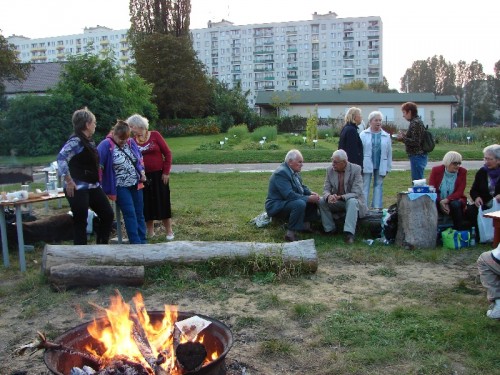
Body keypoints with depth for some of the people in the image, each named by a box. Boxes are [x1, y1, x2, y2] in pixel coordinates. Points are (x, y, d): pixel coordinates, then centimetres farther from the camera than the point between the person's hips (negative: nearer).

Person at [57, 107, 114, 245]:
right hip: (79, 189, -9)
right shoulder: (75, 141, -16)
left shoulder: (89, 141, 11)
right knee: (80, 222, 0)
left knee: (108, 214, 12)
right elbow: (61, 158, -27)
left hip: (93, 186, 9)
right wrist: (68, 181, -26)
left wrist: (96, 180, 16)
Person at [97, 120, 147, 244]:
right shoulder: (106, 145, -15)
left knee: (139, 213, 9)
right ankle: (136, 243, -1)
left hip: (136, 184, 6)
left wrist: (142, 171, 6)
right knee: (130, 214, -8)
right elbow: (97, 163, -17)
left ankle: (143, 241, 19)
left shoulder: (131, 142, 4)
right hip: (120, 187, -6)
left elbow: (140, 158, 19)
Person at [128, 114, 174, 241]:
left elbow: (167, 153, -5)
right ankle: (150, 232, 22)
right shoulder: (132, 141, 0)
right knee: (147, 204, 9)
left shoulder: (154, 135, -5)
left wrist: (166, 172, -8)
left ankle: (169, 231, 15)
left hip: (158, 175, -2)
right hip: (143, 177, 2)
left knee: (163, 202, 2)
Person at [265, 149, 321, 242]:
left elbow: (302, 186, 16)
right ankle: (290, 233, -25)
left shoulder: (294, 171, 6)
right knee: (300, 204, -35)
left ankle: (305, 224, 8)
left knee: (314, 200, 8)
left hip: (286, 202, 10)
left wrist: (311, 193, -5)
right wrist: (309, 198, -25)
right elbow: (289, 195, -30)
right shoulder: (281, 173, -23)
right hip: (276, 206, -10)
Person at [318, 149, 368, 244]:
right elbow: (326, 189, -4)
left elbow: (356, 193, -21)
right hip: (336, 202, 4)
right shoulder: (330, 170, -3)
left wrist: (340, 197, -37)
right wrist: (329, 196, -31)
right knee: (321, 201, -21)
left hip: (352, 200, -4)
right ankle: (330, 229, -11)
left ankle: (349, 233, -41)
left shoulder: (356, 169, -15)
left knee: (352, 202, -36)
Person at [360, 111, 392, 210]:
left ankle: (377, 207, 13)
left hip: (380, 166, 3)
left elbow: (389, 153, 8)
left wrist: (388, 167, 4)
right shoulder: (363, 134, 0)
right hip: (367, 165, -2)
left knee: (378, 185, 8)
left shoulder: (386, 136, 7)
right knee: (365, 186, -1)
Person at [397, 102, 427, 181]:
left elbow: (415, 142, -20)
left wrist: (402, 138, -13)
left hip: (417, 156, -10)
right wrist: (404, 135, 11)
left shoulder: (416, 123, -15)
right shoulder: (416, 121, 15)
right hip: (419, 156, 10)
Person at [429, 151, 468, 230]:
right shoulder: (436, 170, -2)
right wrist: (441, 202, -21)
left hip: (454, 200, 0)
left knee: (455, 204, -33)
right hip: (438, 202, 0)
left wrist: (446, 200, -24)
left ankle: (459, 230, -22)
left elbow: (460, 192, -8)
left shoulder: (462, 172, -2)